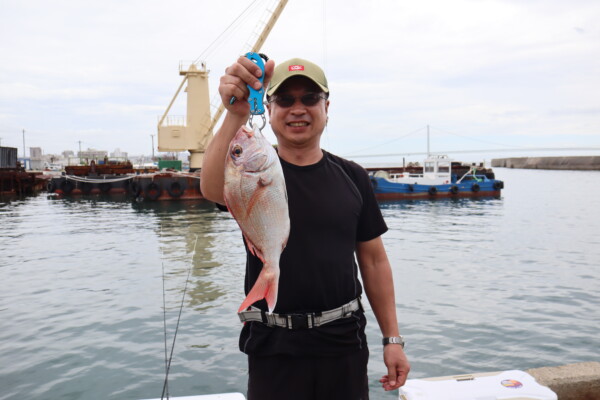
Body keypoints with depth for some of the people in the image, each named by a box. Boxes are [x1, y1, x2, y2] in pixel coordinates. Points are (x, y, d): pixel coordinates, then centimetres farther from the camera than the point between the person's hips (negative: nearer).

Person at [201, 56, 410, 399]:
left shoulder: (352, 177, 3)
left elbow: (374, 260, 5)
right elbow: (214, 189, -29)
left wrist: (393, 338, 3)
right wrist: (236, 115, -44)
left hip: (345, 345, 2)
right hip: (274, 349, -1)